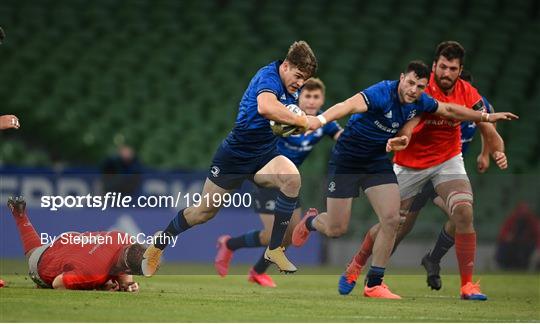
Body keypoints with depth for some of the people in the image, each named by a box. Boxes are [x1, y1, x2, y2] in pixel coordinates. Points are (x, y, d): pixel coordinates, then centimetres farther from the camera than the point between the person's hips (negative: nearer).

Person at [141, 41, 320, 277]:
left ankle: (275, 249, -16)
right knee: (204, 211, 8)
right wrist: (302, 121, -39)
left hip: (264, 155, 6)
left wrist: (295, 124, -3)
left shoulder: (292, 89, 1)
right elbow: (265, 107, -47)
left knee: (292, 178, -28)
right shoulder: (269, 76, -23)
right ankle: (158, 245, 36)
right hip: (236, 156, -5)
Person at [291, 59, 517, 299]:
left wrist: (487, 117, 20)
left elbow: (450, 110, 13)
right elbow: (349, 106, -47)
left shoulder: (419, 102, -7)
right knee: (336, 229, -2)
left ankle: (374, 284, 4)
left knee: (391, 220, -9)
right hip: (346, 160, -6)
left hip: (378, 161, 6)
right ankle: (310, 220, 37)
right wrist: (321, 120, -66)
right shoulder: (382, 93, -29)